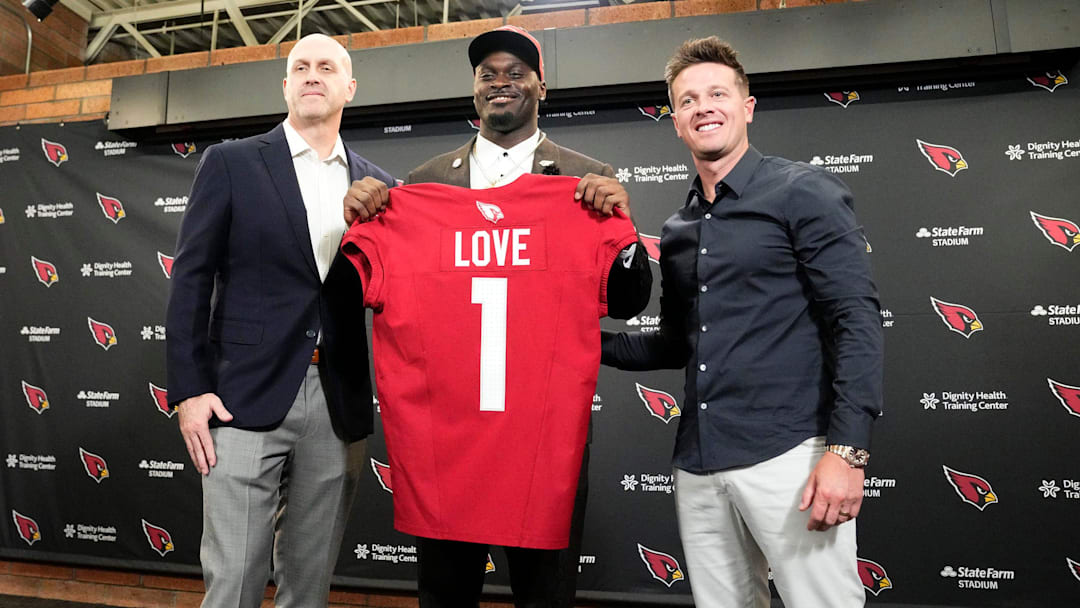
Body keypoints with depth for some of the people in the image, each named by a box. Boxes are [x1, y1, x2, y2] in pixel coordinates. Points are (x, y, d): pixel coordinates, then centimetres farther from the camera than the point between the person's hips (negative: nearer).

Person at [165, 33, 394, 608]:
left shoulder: (376, 184, 12)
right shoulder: (231, 163, 5)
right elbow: (191, 279, 1)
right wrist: (188, 390, -5)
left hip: (338, 407, 3)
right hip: (247, 399, -2)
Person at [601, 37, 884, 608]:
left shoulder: (803, 193, -2)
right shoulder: (677, 231, 15)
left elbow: (855, 321, -9)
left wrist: (848, 450, -17)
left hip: (788, 454, -5)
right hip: (698, 465, 6)